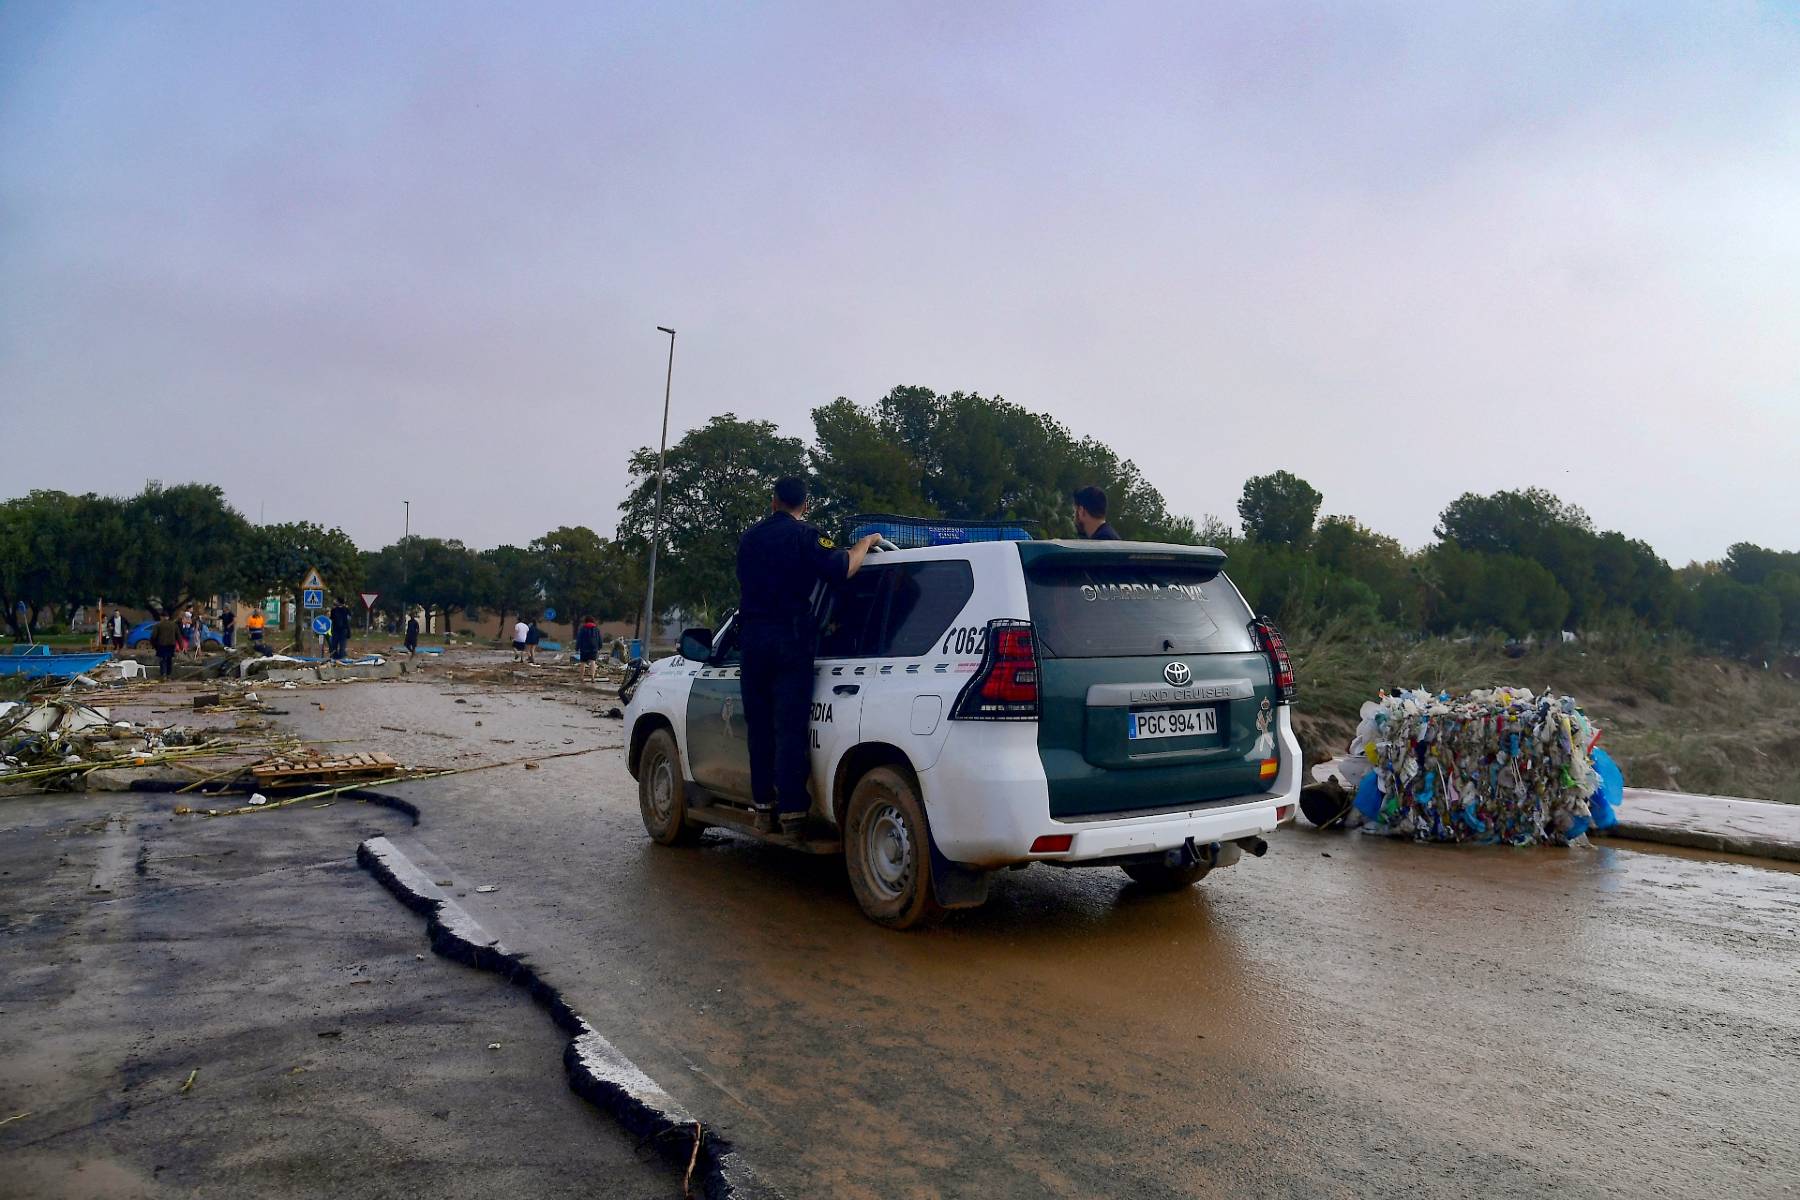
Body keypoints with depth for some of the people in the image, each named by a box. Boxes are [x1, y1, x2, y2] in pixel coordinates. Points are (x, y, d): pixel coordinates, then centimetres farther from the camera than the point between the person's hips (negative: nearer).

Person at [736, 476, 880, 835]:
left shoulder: (749, 537, 16)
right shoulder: (804, 535, -5)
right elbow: (840, 568, -18)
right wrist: (866, 543, -2)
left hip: (752, 635, 5)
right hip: (790, 637, -5)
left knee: (759, 725, 12)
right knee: (790, 726, -4)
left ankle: (763, 807, 15)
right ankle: (791, 810, -5)